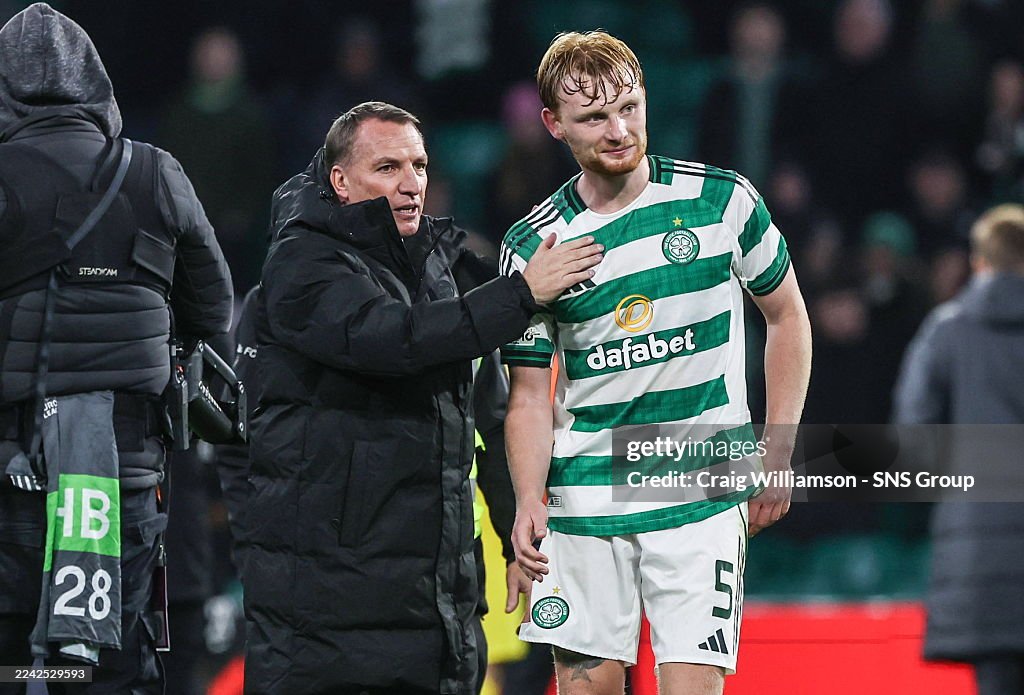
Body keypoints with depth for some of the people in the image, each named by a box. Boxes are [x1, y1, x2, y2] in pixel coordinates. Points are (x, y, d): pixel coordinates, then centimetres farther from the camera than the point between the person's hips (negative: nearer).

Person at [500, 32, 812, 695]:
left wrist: (778, 455, 6)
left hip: (703, 495, -1)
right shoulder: (534, 246, -1)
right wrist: (528, 503, -15)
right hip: (584, 502, 2)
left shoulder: (723, 200, -3)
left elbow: (787, 315, 10)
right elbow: (530, 395, 1)